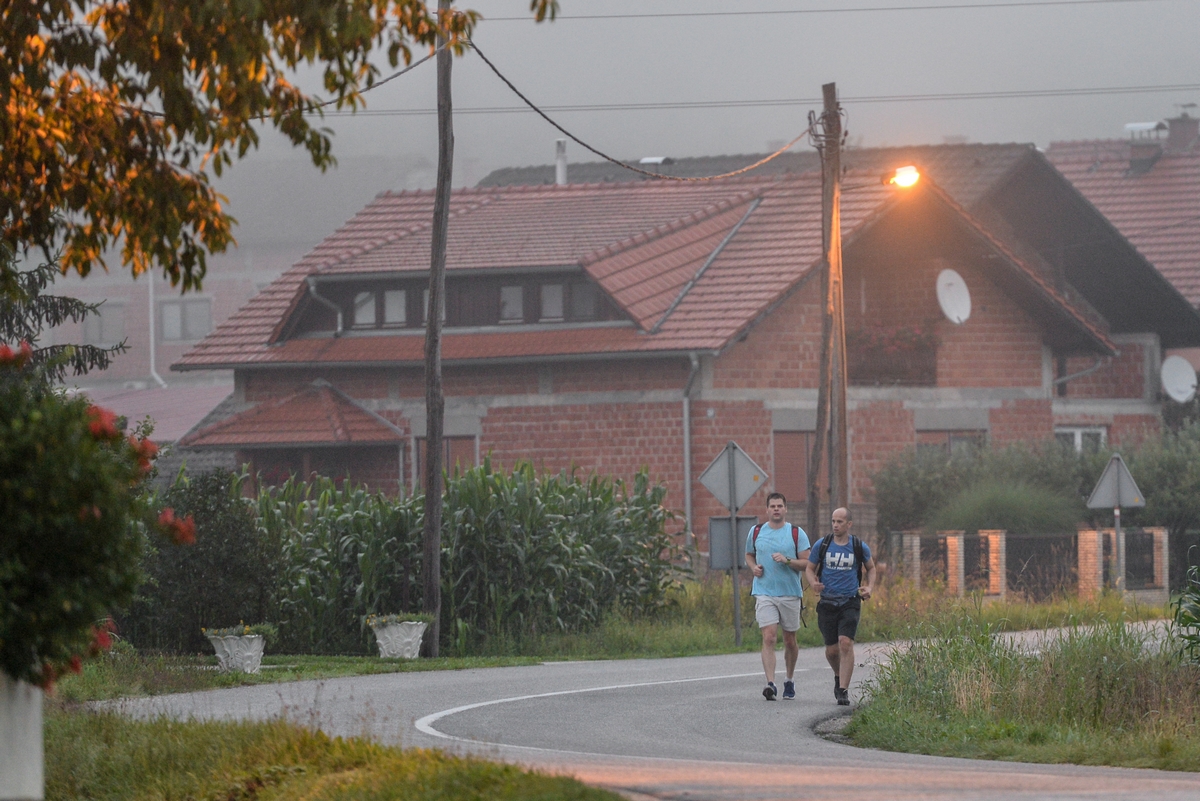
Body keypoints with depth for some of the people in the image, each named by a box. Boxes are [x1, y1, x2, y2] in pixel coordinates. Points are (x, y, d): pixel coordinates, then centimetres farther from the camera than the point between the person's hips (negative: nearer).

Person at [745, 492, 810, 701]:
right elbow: (749, 555, 22)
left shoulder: (797, 533, 1)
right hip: (764, 593, 0)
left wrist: (787, 561, -18)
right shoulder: (756, 532, 7)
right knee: (769, 637, -14)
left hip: (790, 593, 0)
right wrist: (753, 567, 0)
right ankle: (770, 683, -22)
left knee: (790, 640, 10)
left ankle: (790, 679, 29)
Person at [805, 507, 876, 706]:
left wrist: (869, 587, 1)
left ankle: (843, 691, -16)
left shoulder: (860, 547, 1)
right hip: (827, 603, 2)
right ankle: (839, 676, 37)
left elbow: (871, 568, 18)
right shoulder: (822, 545, 1)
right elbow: (809, 568, 11)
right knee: (831, 649, 4)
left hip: (850, 602, -2)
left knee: (845, 643, -18)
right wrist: (813, 583, -11)